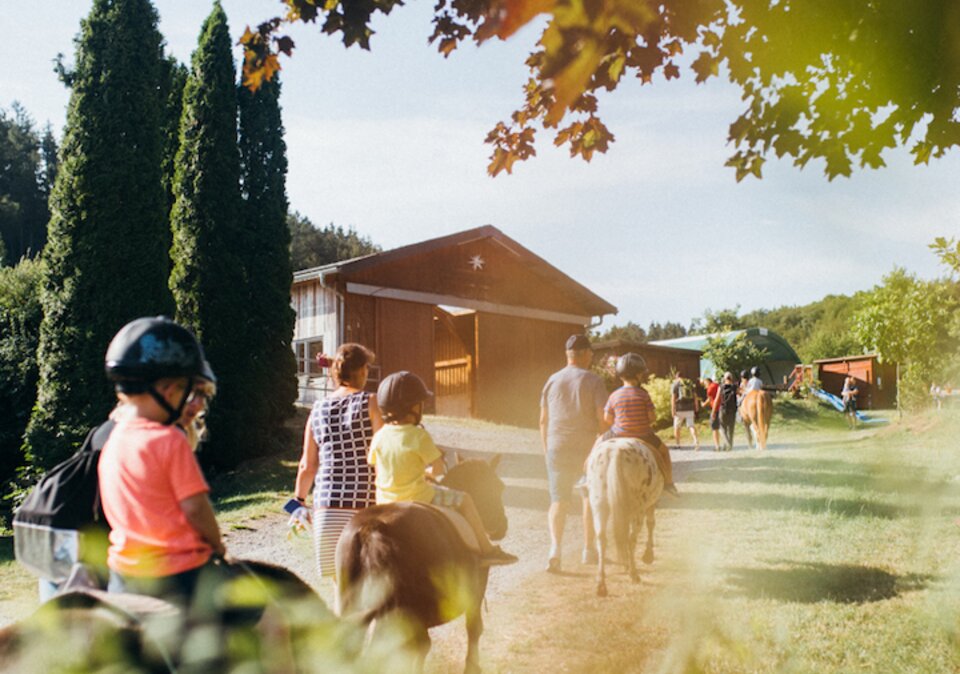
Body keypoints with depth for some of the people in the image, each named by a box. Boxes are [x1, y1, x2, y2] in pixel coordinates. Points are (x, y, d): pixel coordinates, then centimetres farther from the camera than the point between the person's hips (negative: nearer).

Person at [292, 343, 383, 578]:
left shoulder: (318, 410, 9)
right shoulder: (370, 403, -3)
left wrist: (299, 502, 25)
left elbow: (307, 466, 12)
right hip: (365, 505, -4)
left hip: (326, 506, 4)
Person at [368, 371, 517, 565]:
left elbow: (374, 467, 8)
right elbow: (438, 469, -15)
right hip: (417, 499, -6)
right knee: (464, 499, 9)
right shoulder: (418, 435, -17)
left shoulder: (379, 436, -2)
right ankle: (486, 550, 15)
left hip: (384, 504, 6)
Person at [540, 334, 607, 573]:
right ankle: (588, 549, 26)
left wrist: (546, 451, 17)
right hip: (588, 450, -2)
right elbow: (603, 419, -12)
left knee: (558, 501, 4)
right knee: (590, 497, 20)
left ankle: (555, 547, -20)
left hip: (557, 449, 2)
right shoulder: (594, 381, -6)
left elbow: (543, 421, 7)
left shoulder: (552, 381, 5)